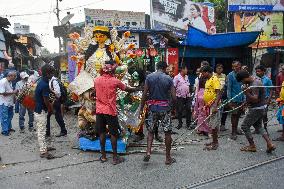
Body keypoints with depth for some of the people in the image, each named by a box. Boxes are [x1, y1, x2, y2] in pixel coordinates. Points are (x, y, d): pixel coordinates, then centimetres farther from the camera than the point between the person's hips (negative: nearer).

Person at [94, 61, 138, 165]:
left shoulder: (97, 80, 2)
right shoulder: (115, 81, -8)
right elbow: (127, 89, 4)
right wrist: (137, 89, 21)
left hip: (99, 110, 4)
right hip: (110, 111, -4)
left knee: (101, 132, 12)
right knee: (113, 134, 6)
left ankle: (103, 156, 21)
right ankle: (115, 157, 12)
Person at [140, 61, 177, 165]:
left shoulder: (149, 77, -1)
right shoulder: (169, 79, -4)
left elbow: (144, 95, -3)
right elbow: (174, 97, -6)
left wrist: (141, 108, 5)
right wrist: (174, 105, 15)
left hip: (152, 107, 2)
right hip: (165, 108, -1)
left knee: (150, 131, 16)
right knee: (167, 132, 9)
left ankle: (148, 152, 1)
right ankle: (168, 158, 16)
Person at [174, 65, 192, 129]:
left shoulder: (186, 77, 12)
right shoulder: (177, 77, -9)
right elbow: (174, 87, -10)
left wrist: (189, 93, 14)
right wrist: (174, 96, -12)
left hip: (187, 96, 6)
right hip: (180, 97, -6)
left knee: (189, 109, 4)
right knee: (179, 110, 4)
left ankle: (188, 124, 16)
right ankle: (180, 123, 18)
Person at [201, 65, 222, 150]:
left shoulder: (215, 79, -14)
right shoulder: (208, 80, 15)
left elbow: (218, 93, -21)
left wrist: (215, 106, -30)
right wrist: (206, 105, 22)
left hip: (213, 105, -9)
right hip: (208, 105, 9)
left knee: (214, 125, -4)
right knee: (211, 124, 14)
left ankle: (215, 143, 4)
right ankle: (214, 141, 24)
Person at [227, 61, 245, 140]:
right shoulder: (230, 75, -8)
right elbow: (229, 88, -10)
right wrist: (229, 100, -13)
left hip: (241, 99, 6)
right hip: (234, 99, -6)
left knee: (238, 114, 14)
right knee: (234, 115, -2)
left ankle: (236, 129, 29)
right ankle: (233, 132, 5)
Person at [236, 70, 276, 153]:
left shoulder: (255, 85, -24)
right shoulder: (255, 80, 7)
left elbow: (255, 99, -29)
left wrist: (246, 93, -36)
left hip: (256, 109, -10)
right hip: (260, 108, 10)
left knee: (245, 126, 1)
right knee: (258, 126, 20)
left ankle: (252, 146, 12)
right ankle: (270, 144, 14)